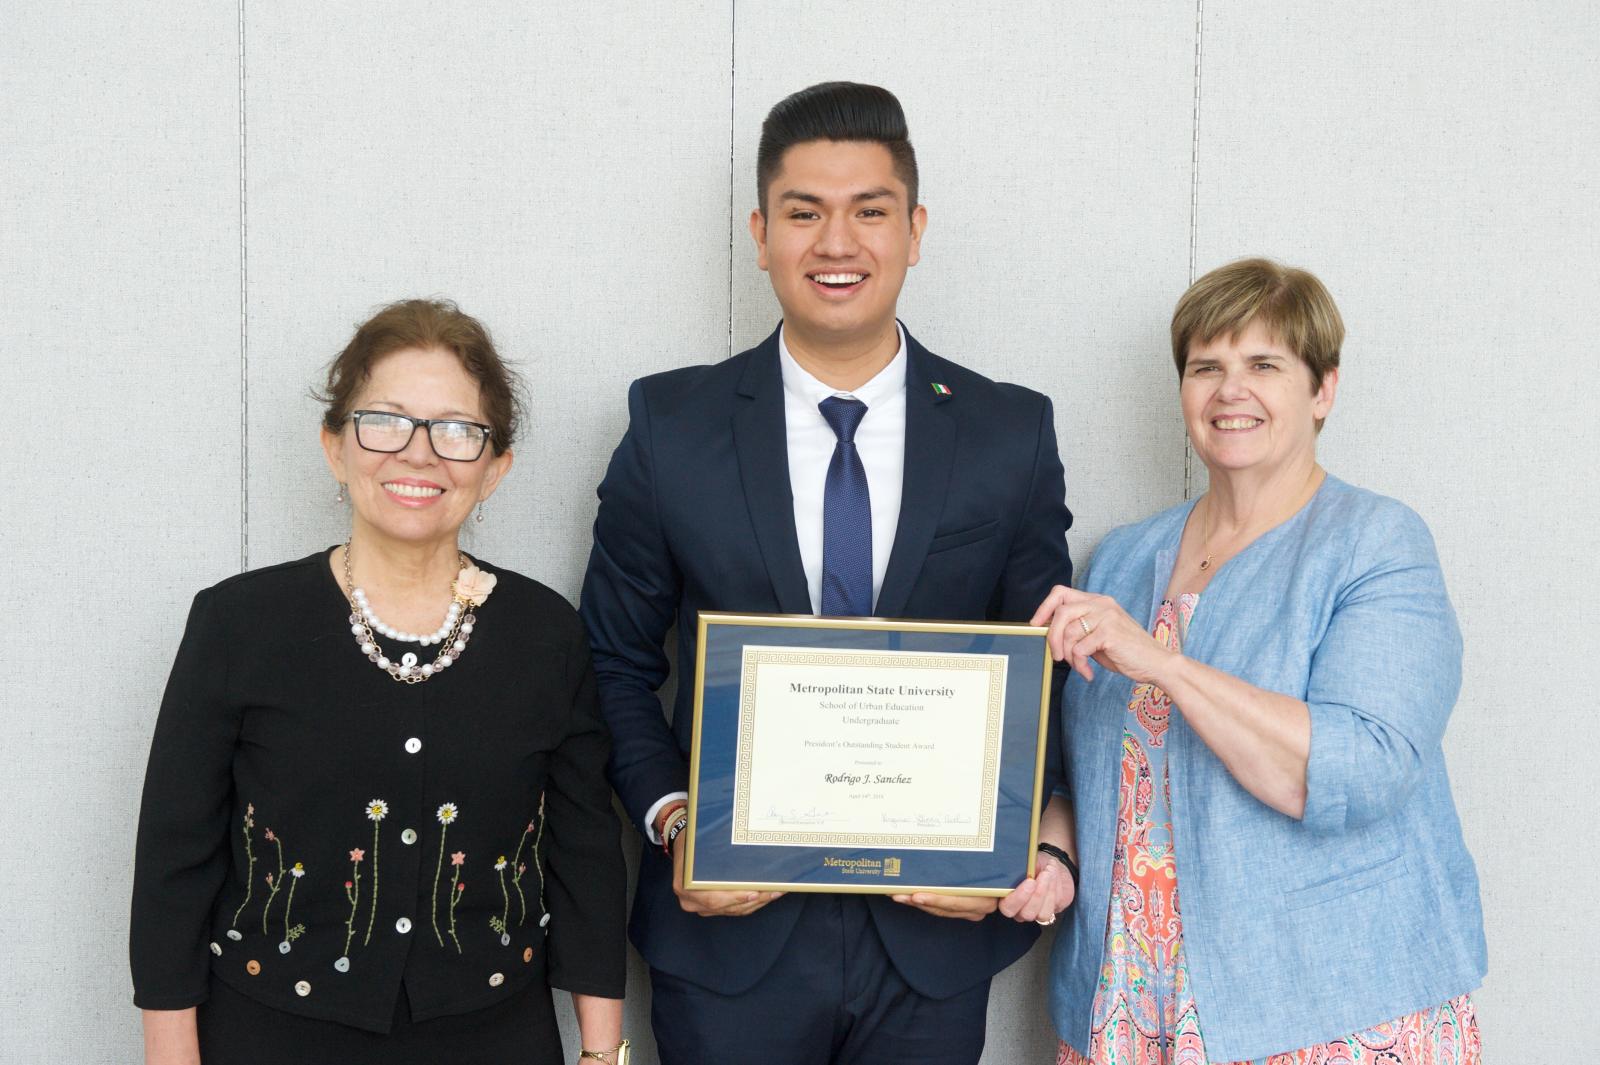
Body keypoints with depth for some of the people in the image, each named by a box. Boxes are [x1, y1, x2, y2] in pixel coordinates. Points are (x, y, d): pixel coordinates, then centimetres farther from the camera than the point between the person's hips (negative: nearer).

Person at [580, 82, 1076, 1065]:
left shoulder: (1013, 434, -1)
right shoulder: (673, 424, -2)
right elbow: (618, 663, 4)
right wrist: (670, 817, -11)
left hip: (935, 934, 1)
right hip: (730, 927, 0)